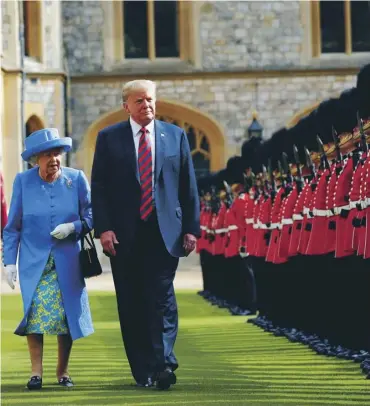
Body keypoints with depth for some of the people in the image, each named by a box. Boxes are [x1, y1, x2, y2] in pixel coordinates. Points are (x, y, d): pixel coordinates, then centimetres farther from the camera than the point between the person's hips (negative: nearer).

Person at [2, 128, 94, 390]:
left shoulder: (76, 179, -1)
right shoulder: (23, 181, -1)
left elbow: (91, 216, 5)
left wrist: (73, 227, -15)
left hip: (67, 261, 1)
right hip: (33, 260, -1)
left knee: (67, 313, 0)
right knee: (35, 312, -13)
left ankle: (63, 371, 14)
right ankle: (36, 372, -7)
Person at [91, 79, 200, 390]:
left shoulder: (176, 136, 9)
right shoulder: (109, 138, 6)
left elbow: (189, 186, 9)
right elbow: (99, 187, 2)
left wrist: (191, 228, 2)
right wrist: (103, 228, -8)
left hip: (165, 232, 0)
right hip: (124, 235, 0)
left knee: (162, 299, -10)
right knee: (132, 303, 3)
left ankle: (163, 363, -13)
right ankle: (143, 371, 10)